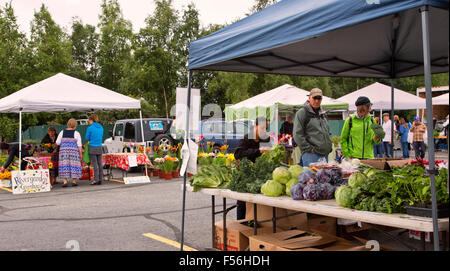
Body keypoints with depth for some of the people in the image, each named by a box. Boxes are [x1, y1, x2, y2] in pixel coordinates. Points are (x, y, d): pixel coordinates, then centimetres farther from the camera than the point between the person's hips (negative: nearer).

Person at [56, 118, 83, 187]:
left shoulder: (62, 132, 4)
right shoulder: (76, 133, -4)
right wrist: (81, 154, 0)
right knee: (73, 165, 5)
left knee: (64, 165, 4)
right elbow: (79, 145, -6)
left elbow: (57, 143, 5)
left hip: (63, 150, 2)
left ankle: (65, 181, 0)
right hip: (74, 151, -2)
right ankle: (74, 181, 8)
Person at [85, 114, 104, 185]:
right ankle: (100, 179, 11)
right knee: (100, 163, 8)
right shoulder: (101, 127, 8)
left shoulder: (90, 128, -9)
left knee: (95, 164, -3)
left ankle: (96, 179, -2)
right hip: (99, 147, 5)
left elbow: (87, 138, 0)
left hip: (93, 148, -5)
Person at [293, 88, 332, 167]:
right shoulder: (302, 112, -3)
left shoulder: (323, 114, 20)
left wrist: (329, 146, 15)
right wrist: (309, 149, -13)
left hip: (325, 153, 7)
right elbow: (297, 134, -10)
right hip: (311, 154, -7)